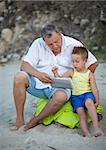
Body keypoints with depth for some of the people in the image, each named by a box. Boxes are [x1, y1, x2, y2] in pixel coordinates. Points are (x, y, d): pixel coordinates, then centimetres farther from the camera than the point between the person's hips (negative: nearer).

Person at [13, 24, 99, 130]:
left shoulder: (73, 44, -3)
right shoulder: (38, 44, -1)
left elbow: (93, 63, 4)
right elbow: (24, 65, -5)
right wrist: (38, 74, -25)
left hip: (61, 86, -2)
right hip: (38, 82, 2)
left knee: (61, 96, -39)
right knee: (19, 77, -27)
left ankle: (34, 122, -17)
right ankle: (19, 120, -20)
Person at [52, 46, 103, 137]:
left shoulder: (89, 74, 2)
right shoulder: (72, 72, 8)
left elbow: (94, 89, 0)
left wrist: (97, 101, -5)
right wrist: (56, 73, -7)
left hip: (87, 93, -2)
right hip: (75, 96, 3)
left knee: (89, 102, -35)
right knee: (81, 112, -21)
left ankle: (96, 128, -39)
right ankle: (86, 133, -23)